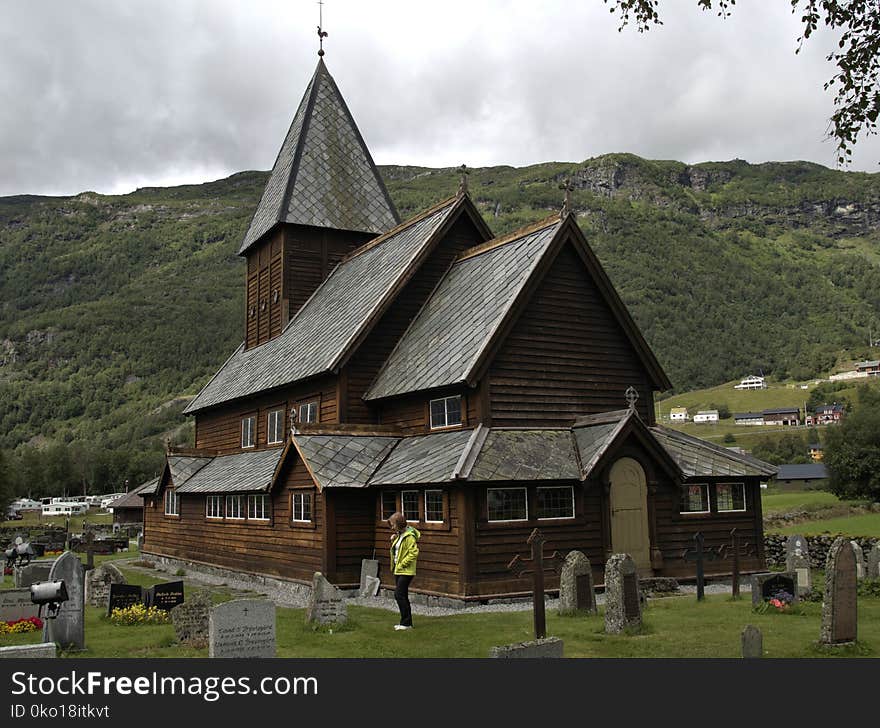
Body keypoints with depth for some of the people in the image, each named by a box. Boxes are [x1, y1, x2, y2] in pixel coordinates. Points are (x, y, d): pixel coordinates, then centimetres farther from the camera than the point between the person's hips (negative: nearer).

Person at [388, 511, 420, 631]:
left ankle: (406, 623, -4)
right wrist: (393, 540, 7)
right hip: (398, 570, 10)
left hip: (406, 571, -10)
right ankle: (406, 622, 19)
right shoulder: (399, 535, 14)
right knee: (403, 596, 12)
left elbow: (414, 553, -21)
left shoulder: (409, 536, -16)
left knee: (399, 595, -11)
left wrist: (402, 564, -20)